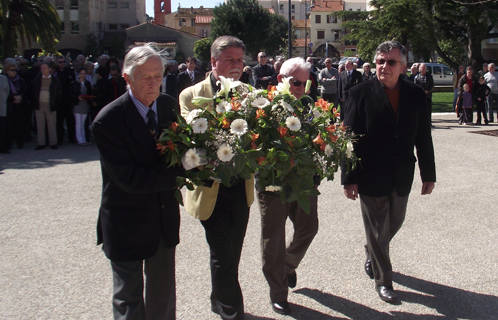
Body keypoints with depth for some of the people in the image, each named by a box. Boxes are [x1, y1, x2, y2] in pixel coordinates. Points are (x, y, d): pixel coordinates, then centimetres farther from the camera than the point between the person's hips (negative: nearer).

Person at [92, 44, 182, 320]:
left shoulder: (169, 105, -3)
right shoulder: (107, 121, -21)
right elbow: (130, 180, -25)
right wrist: (182, 170, -25)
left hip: (165, 216, 5)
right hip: (127, 222, -5)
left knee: (163, 292, 22)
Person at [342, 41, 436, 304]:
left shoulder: (415, 94, 1)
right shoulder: (361, 93, -9)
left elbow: (423, 137, 4)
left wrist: (428, 174, 4)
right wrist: (349, 178, -12)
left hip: (402, 176, 4)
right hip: (371, 176, -4)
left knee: (394, 223, 20)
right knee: (377, 229, 7)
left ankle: (373, 254, 49)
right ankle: (382, 279, 25)